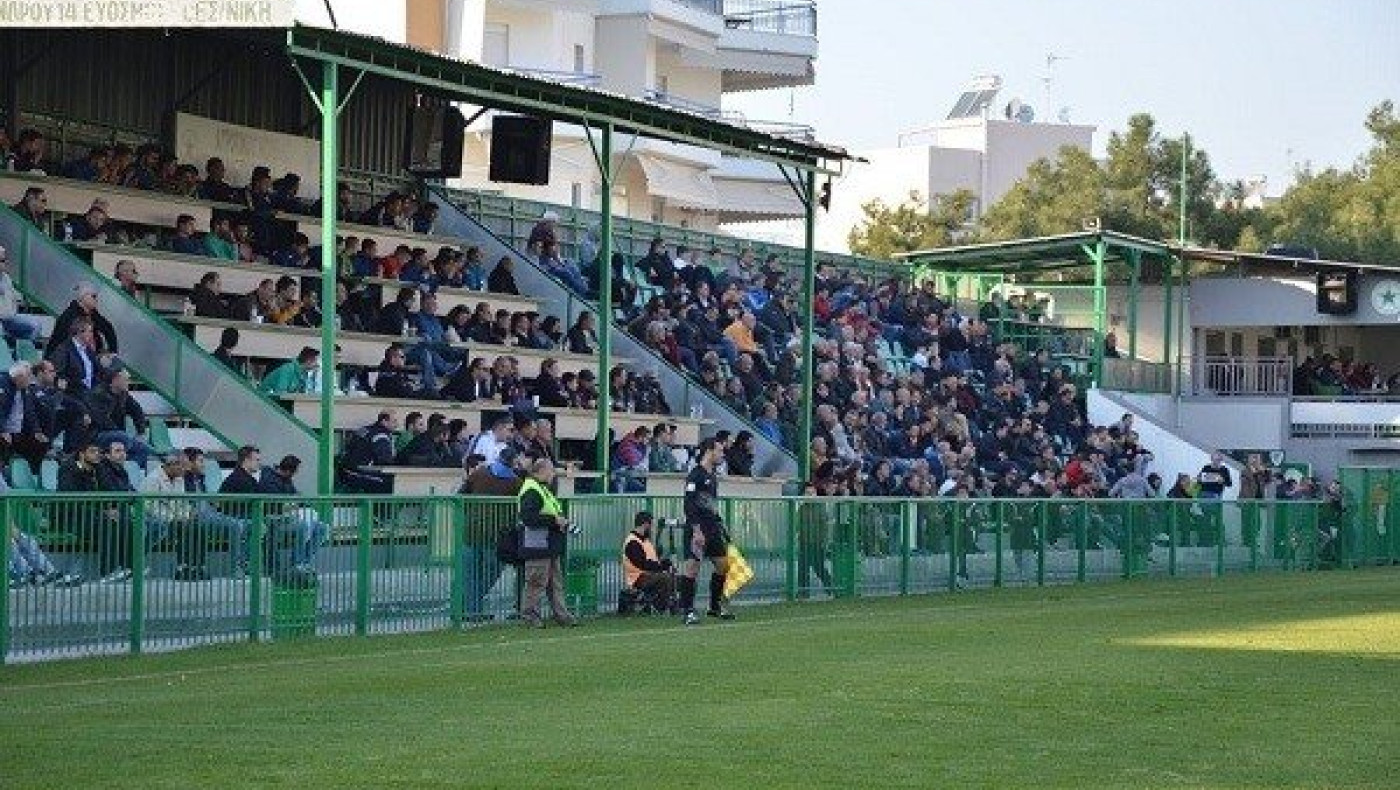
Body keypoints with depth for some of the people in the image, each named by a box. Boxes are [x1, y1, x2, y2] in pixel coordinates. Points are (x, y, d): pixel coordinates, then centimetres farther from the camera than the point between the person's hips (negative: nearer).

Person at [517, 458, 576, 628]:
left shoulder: (544, 489, 19)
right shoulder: (531, 491, -16)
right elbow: (528, 517, -26)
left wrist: (561, 521, 8)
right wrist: (553, 520, -22)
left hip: (550, 546, 11)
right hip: (537, 546, -11)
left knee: (556, 581, 12)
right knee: (537, 582, -4)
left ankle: (561, 614, 17)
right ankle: (529, 613, 5)